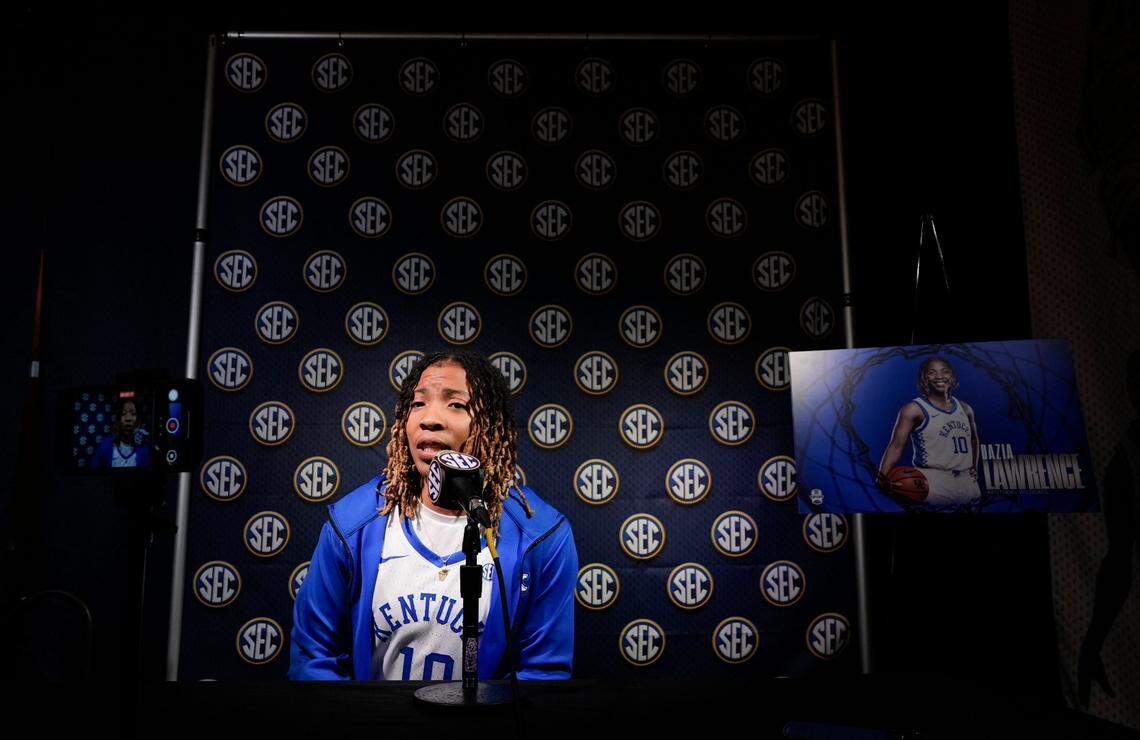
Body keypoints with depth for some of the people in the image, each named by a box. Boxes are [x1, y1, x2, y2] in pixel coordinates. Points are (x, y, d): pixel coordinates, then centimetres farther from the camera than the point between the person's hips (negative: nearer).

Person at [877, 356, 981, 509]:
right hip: (933, 484, -7)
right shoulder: (914, 409, -7)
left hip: (967, 483, 7)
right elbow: (896, 445, -15)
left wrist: (974, 466, 19)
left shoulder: (964, 408, 13)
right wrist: (883, 476, -29)